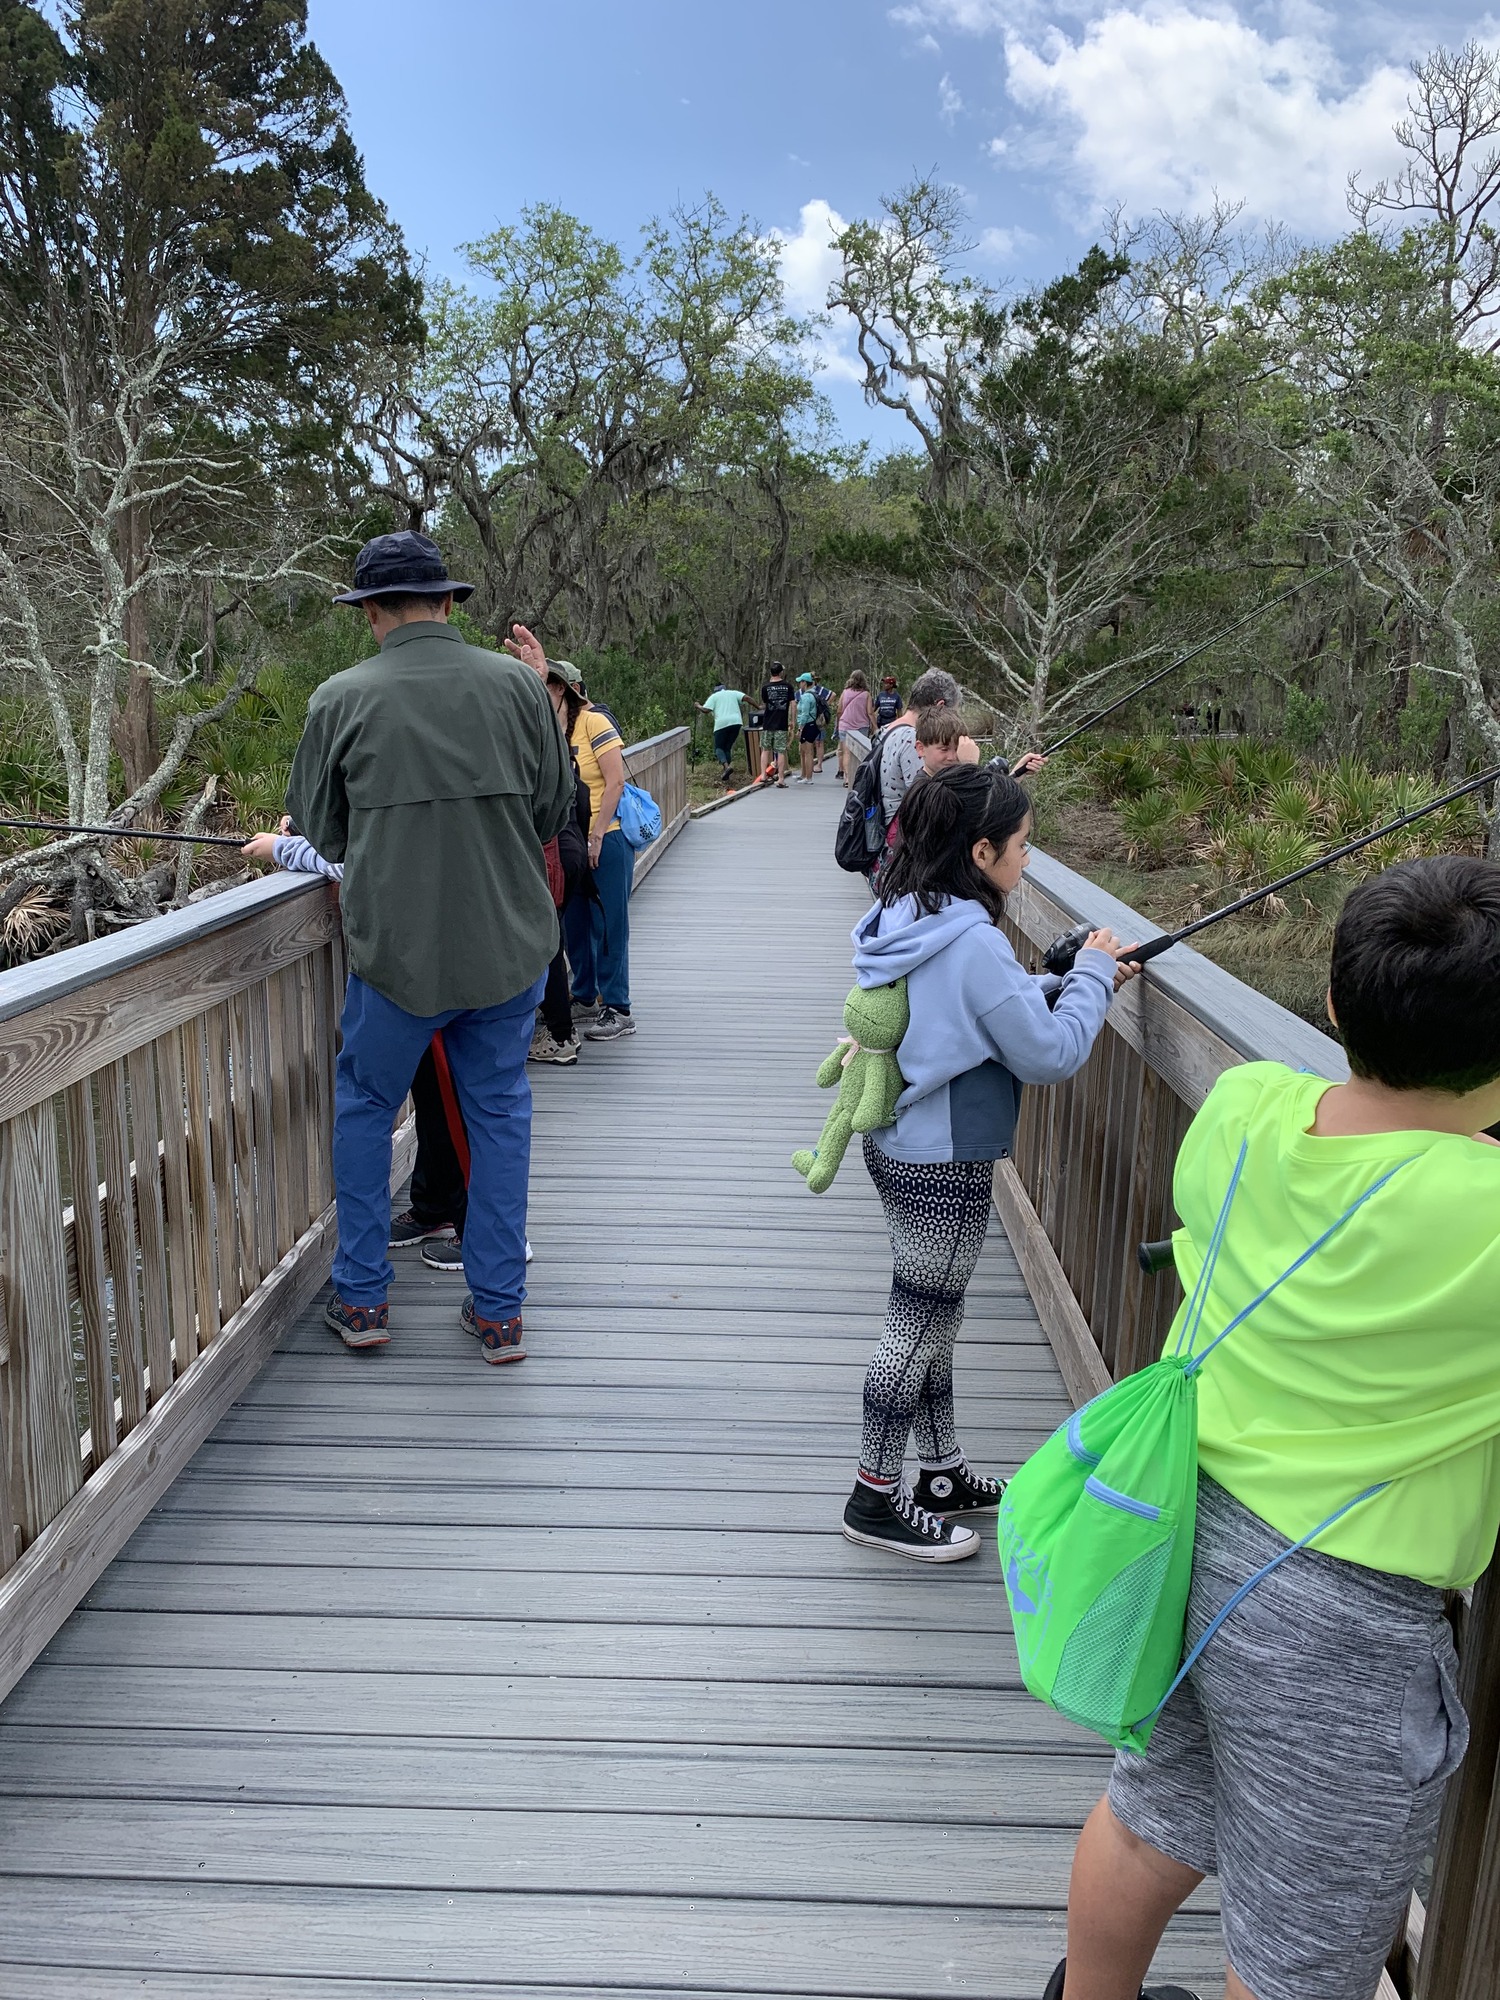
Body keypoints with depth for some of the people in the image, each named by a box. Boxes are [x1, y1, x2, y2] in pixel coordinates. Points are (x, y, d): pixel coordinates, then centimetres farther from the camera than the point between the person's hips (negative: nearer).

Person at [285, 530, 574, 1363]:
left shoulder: (340, 700, -6)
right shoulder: (518, 684, -3)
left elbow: (316, 831, 4)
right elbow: (554, 809, 6)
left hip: (396, 945, -1)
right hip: (509, 942, 2)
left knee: (364, 1106, 19)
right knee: (499, 1112, 14)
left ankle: (362, 1298, 26)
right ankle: (498, 1309, 21)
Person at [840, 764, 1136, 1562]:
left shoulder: (907, 919, 4)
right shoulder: (973, 941, -25)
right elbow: (1051, 1054, -18)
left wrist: (1070, 979, 6)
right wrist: (1090, 974, -6)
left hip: (899, 1145, 10)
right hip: (945, 1165, -9)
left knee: (931, 1318, 19)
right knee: (920, 1325, 5)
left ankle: (943, 1476, 35)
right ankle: (875, 1500, 19)